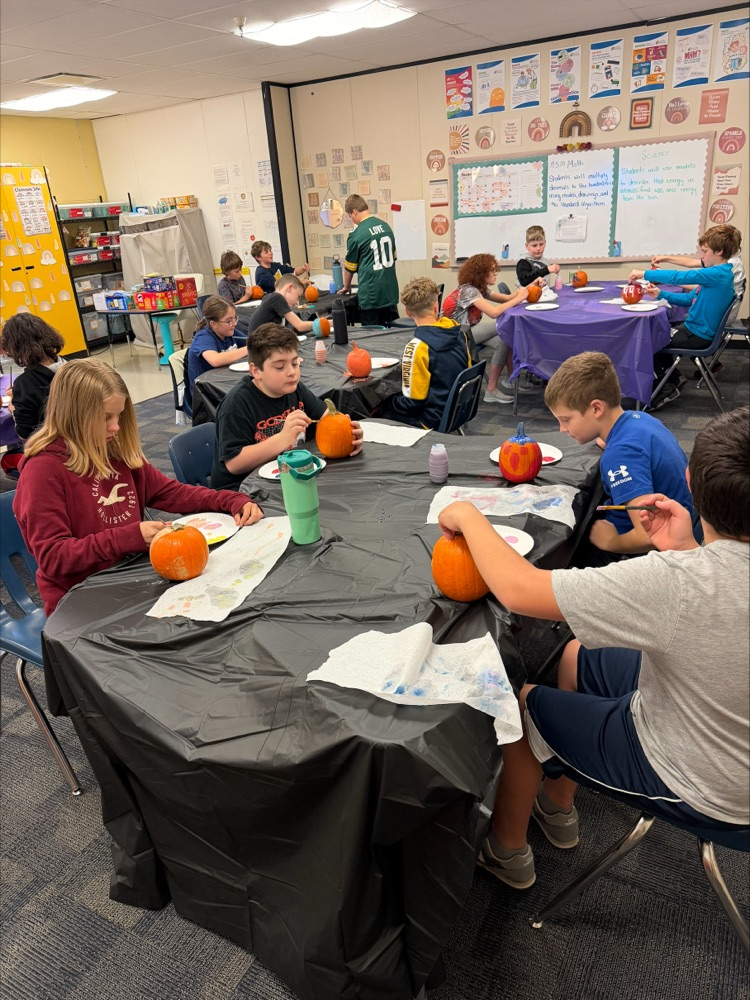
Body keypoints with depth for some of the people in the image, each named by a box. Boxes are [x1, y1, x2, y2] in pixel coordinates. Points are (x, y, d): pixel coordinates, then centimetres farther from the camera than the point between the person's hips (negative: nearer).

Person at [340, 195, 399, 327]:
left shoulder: (356, 234, -9)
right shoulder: (386, 226, 8)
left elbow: (350, 266, 1)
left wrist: (346, 287, 18)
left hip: (370, 293, -6)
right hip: (390, 290, 6)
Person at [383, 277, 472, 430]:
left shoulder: (418, 346, -25)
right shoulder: (459, 332, -3)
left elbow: (413, 402, -22)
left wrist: (391, 401, -1)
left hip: (434, 419, -7)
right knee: (394, 399, 23)